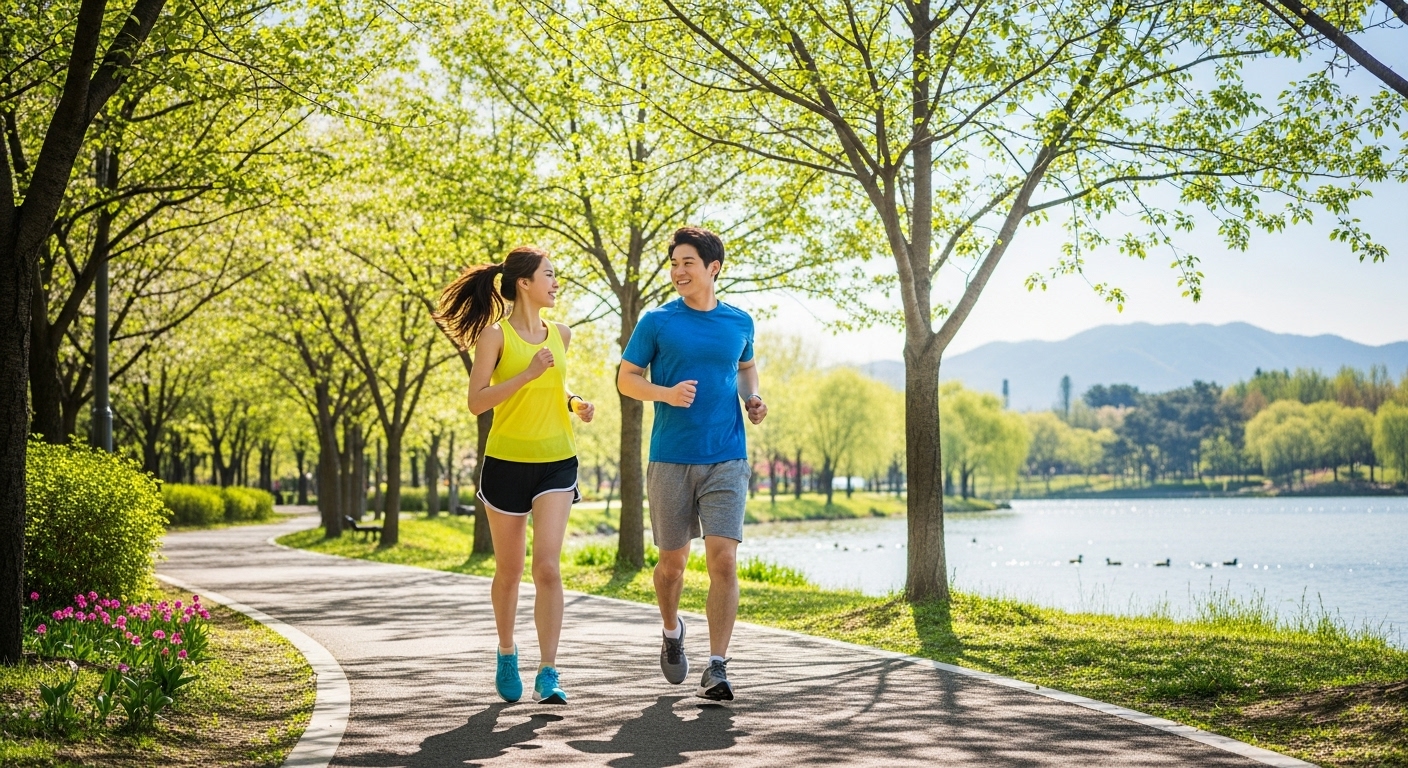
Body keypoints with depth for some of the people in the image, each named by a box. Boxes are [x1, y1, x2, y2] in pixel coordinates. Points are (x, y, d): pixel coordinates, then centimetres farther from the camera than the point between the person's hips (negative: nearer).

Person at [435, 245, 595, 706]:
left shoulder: (560, 334, 9)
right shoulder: (496, 334, -6)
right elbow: (476, 402, -14)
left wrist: (575, 405, 7)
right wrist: (528, 373, -22)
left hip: (557, 462, 2)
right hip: (506, 461, -2)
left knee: (547, 566, -13)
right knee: (509, 571, 11)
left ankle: (548, 675, -13)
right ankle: (507, 653, 35)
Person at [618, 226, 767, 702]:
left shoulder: (739, 323, 8)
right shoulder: (657, 322, 0)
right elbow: (626, 378, 3)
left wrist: (752, 398, 5)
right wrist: (666, 393, -15)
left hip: (726, 458, 1)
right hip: (670, 459, 0)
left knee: (723, 559, -11)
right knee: (673, 560, 10)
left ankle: (717, 669, -8)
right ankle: (671, 631, 40)